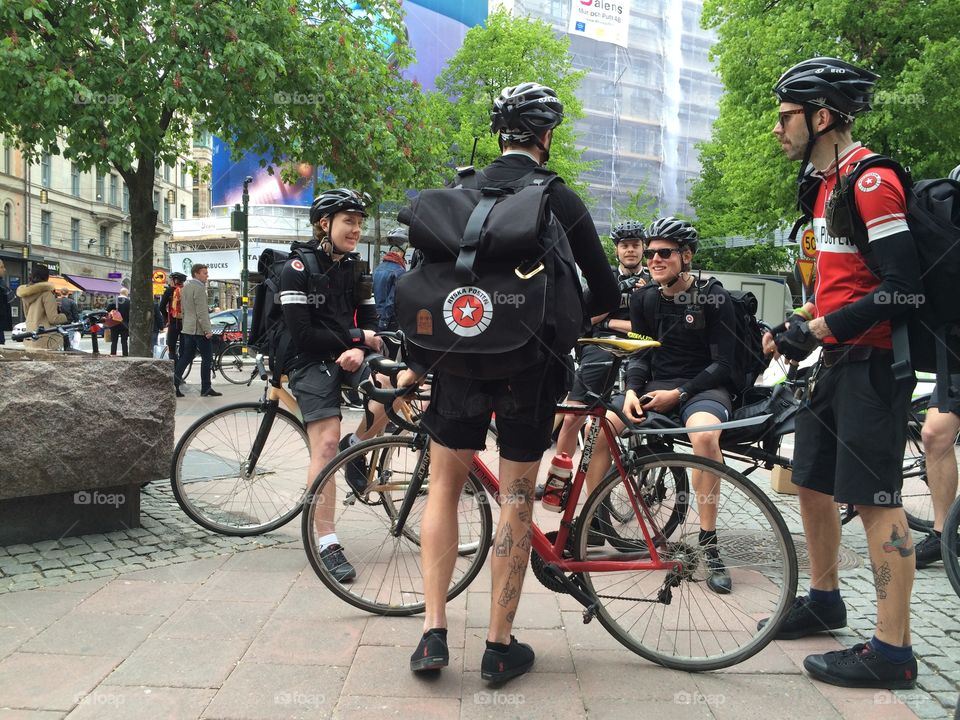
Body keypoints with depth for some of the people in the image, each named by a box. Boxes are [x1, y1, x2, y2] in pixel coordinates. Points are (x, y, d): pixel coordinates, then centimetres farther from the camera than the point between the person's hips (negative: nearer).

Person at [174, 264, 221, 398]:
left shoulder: (185, 286, 15)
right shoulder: (199, 287, -15)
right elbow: (201, 312, -20)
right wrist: (207, 330, -20)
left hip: (187, 328, 9)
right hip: (199, 328, -9)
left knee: (186, 357, 10)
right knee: (207, 358, -1)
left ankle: (174, 385, 6)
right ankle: (206, 389, 1)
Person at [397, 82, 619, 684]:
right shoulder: (562, 201, -3)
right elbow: (607, 295, -2)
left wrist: (414, 362, 14)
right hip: (531, 365, -2)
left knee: (444, 488, 15)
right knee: (517, 499, 7)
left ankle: (434, 632, 12)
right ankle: (500, 645, 15)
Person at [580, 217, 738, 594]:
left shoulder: (713, 297, -6)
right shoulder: (643, 298, 8)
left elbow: (723, 363, -9)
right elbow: (640, 353, 9)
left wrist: (678, 394, -17)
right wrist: (632, 390, -11)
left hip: (703, 387, -4)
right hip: (655, 385, 5)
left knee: (704, 434, -38)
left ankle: (709, 544, -26)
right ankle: (592, 523, -2)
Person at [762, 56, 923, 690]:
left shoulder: (870, 180, -15)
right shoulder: (831, 182, 15)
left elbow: (903, 285, -22)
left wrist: (817, 329, -19)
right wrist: (800, 323, 9)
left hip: (872, 361, -10)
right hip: (838, 359, 10)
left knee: (875, 499, -6)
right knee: (813, 483, 16)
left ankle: (893, 650, 4)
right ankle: (825, 601, 33)